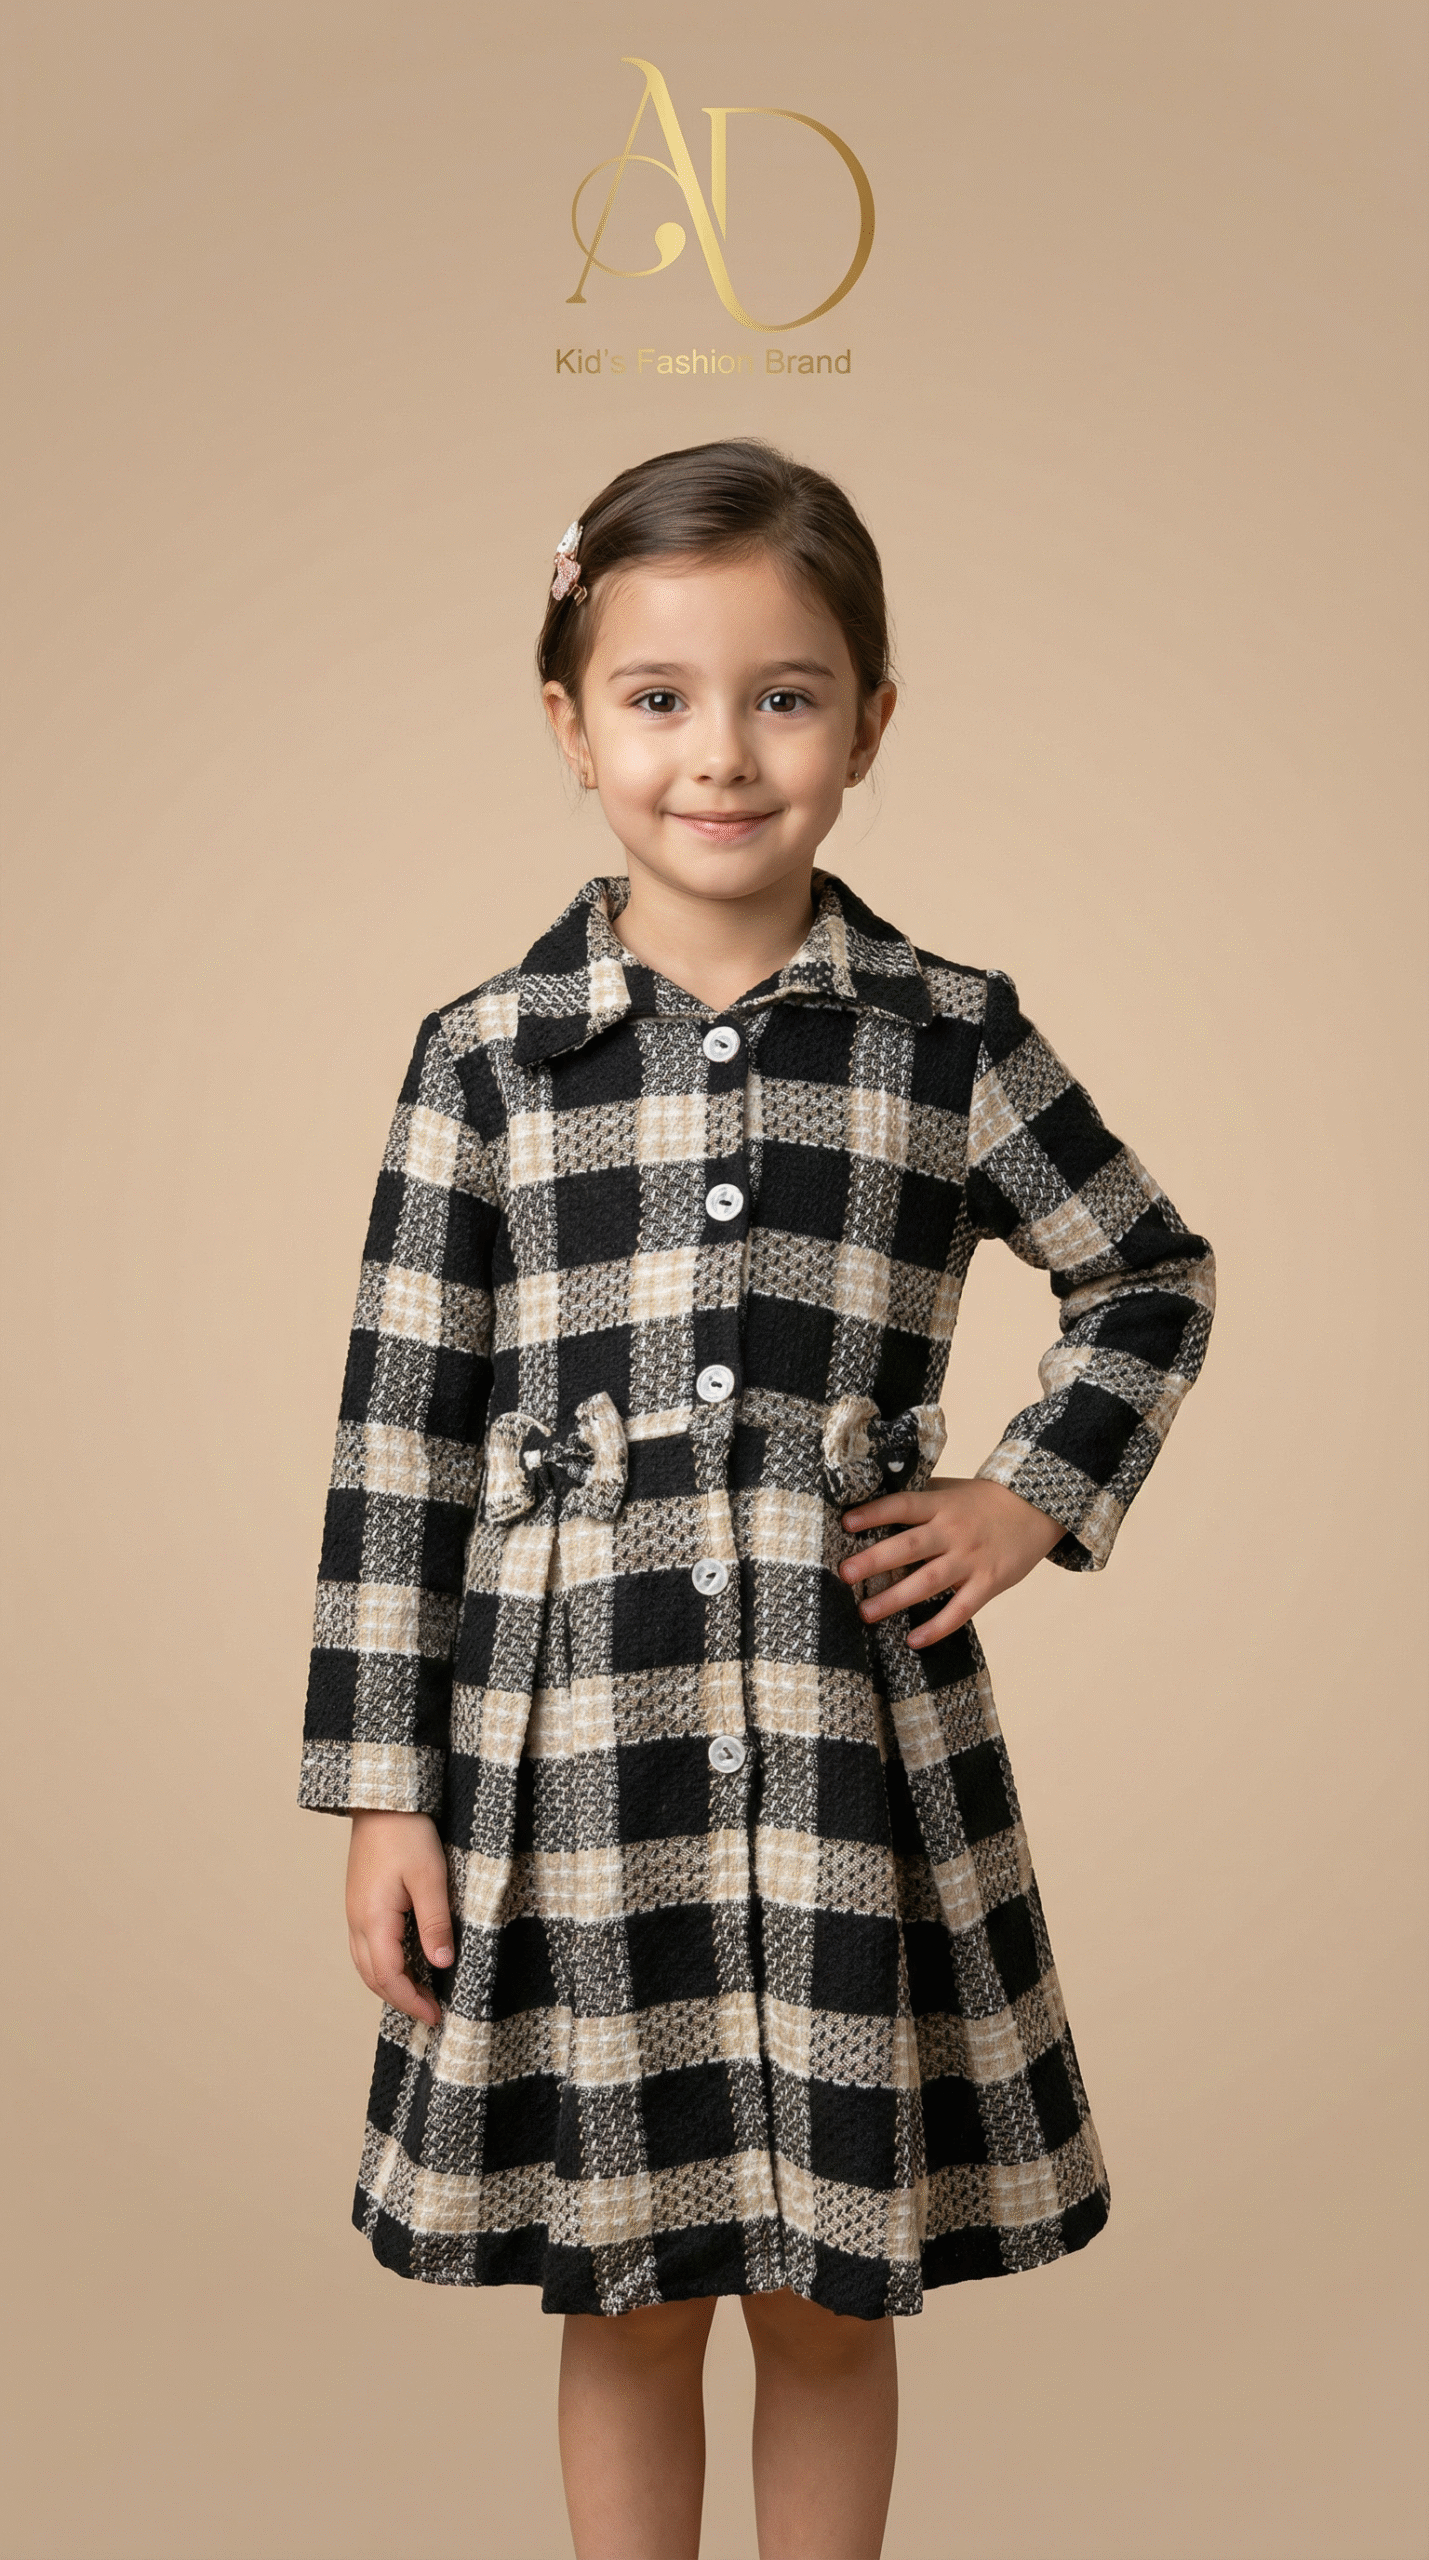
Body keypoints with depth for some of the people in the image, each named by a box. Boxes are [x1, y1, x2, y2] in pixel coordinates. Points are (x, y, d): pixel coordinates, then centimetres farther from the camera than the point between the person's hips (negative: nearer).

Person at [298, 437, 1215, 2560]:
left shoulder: (951, 1038, 1)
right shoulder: (487, 1055, -1)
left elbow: (1152, 1281, 16)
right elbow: (400, 1433, 0)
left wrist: (1038, 1501, 3)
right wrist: (379, 1784, -1)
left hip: (859, 1733, 1)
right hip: (567, 1736, 0)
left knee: (834, 2294, 12)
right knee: (626, 2299, 13)